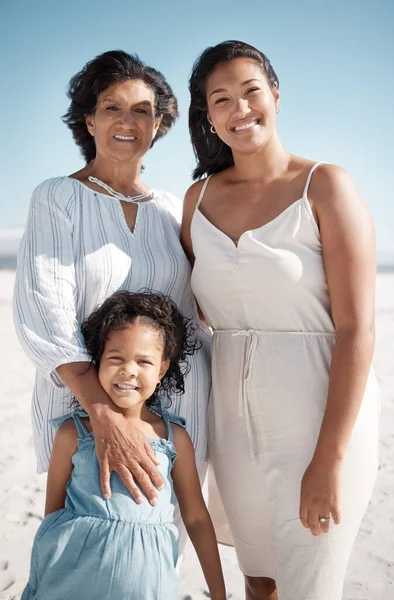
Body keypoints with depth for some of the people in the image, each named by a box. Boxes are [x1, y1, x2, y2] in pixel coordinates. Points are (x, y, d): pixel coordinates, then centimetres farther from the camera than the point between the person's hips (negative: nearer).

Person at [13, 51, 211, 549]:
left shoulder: (172, 210, 9)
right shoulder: (57, 199, -4)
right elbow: (43, 311, -15)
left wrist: (212, 409, 11)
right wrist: (104, 413, -26)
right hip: (84, 400, -3)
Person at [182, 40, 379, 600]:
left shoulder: (325, 186, -10)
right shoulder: (200, 197, 6)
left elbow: (357, 328, -14)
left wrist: (328, 460, -17)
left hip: (320, 420, -5)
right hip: (234, 421, 5)